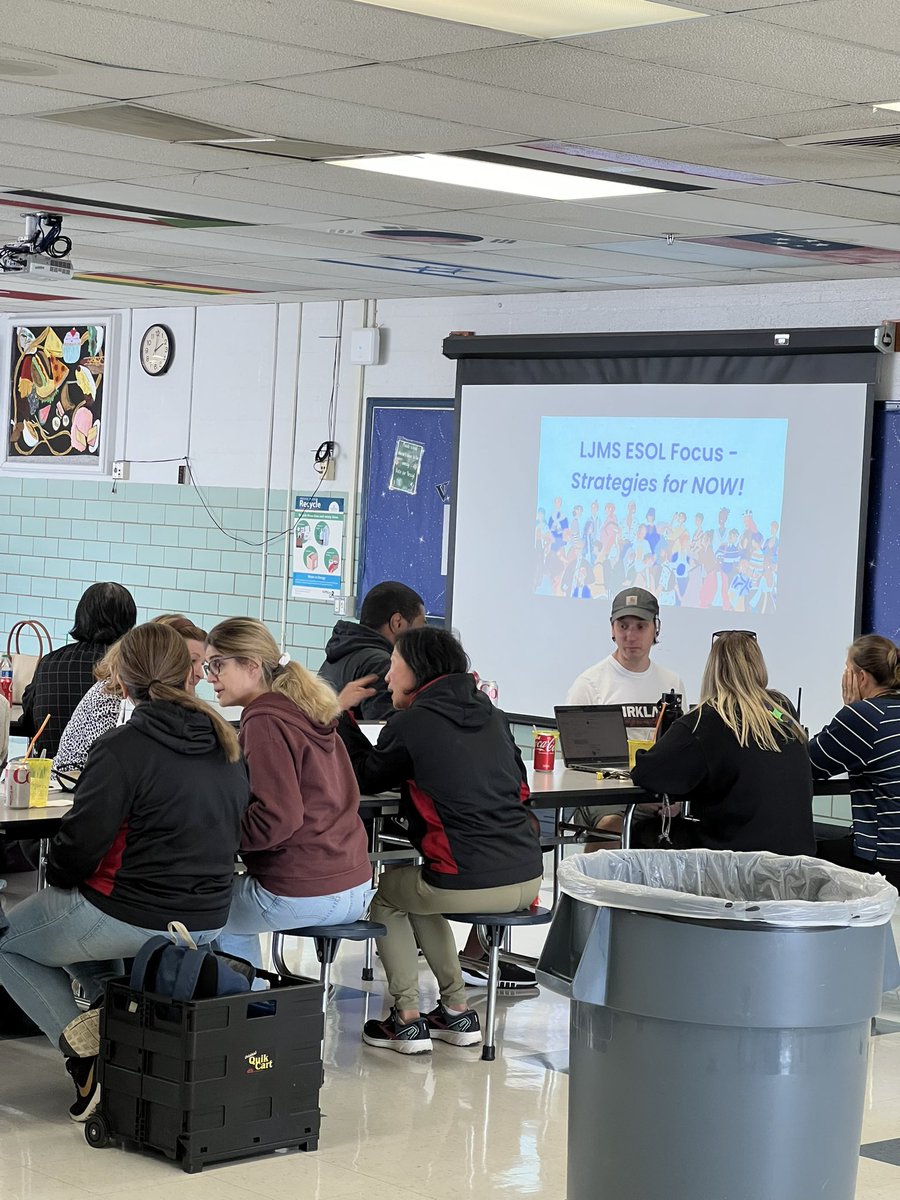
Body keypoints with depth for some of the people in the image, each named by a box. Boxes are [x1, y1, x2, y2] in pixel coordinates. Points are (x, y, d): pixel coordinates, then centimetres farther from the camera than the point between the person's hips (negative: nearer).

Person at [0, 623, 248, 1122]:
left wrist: (57, 876, 6)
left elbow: (80, 842, -16)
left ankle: (87, 1049, -2)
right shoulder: (227, 744, 5)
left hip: (132, 915, -8)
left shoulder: (122, 750, -18)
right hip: (206, 921, 8)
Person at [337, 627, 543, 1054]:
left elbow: (368, 777, 11)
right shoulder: (489, 713, 13)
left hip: (469, 885, -7)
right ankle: (457, 1011, 27)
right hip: (527, 876, 7)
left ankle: (406, 1018, 15)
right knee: (419, 896, 32)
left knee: (387, 893, 24)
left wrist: (342, 717, 23)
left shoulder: (411, 722, -5)